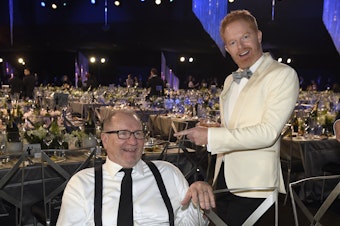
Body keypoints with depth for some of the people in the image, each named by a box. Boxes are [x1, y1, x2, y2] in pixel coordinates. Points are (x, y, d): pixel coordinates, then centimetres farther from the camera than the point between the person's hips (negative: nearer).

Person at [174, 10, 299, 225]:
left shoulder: (283, 75, -10)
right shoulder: (230, 81, 15)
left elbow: (268, 132, -20)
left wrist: (211, 136, -21)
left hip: (254, 187, -7)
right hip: (223, 179, 7)